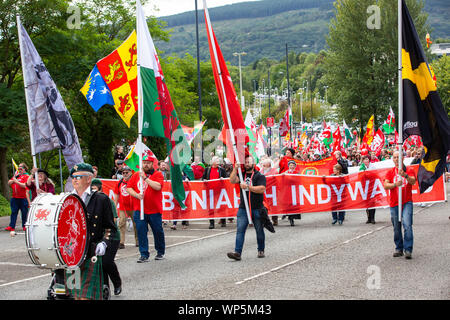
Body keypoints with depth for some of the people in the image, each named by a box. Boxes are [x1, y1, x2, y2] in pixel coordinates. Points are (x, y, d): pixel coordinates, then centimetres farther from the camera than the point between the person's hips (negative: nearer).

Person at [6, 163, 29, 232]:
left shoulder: (26, 176, -1)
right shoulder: (16, 175, 19)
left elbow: (25, 185, -16)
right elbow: (9, 183, 14)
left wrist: (17, 181, -16)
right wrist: (14, 178, 0)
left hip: (23, 198, -5)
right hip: (14, 197, 5)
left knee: (24, 213, 1)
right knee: (13, 212, 2)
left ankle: (24, 226, 10)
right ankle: (11, 226, 2)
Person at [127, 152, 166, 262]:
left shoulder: (158, 174, -1)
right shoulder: (136, 175, 10)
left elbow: (158, 187, -18)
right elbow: (129, 188, 8)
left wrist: (145, 178, -22)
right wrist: (136, 195, -10)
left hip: (154, 210, -2)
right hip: (139, 210, 2)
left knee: (158, 231, 7)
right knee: (141, 231, -3)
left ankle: (160, 252, 25)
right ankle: (144, 254, 2)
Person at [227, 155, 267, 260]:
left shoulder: (259, 176, -1)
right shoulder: (242, 175, 11)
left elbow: (261, 189, -15)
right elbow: (232, 180, -5)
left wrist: (248, 187, -20)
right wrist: (235, 168, -11)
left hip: (257, 209, -3)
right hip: (243, 208, 3)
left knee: (259, 231, 8)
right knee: (240, 230, -8)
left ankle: (261, 251, 25)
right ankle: (237, 252, -13)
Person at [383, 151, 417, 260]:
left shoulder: (409, 169, 5)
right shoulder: (390, 172, 10)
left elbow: (413, 181, -11)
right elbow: (385, 185, -2)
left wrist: (405, 175, -29)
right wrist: (395, 184, -21)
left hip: (407, 202, -3)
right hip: (394, 203, 3)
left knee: (407, 225, -16)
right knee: (396, 227, 8)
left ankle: (408, 250, -16)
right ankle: (399, 249, 19)